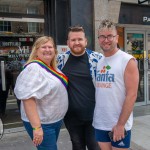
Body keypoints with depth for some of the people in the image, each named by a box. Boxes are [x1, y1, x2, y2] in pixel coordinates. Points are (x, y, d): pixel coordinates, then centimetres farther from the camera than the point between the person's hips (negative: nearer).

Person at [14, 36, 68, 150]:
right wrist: (37, 127, -31)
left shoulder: (53, 68, 7)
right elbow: (28, 98, -28)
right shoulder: (34, 68, -20)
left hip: (56, 120, 9)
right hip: (43, 124, -9)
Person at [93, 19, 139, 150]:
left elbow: (132, 95, -15)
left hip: (119, 125, -5)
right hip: (99, 123, 5)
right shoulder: (98, 62, 7)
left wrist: (120, 124, -16)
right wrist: (96, 118, 5)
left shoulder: (128, 61, -10)